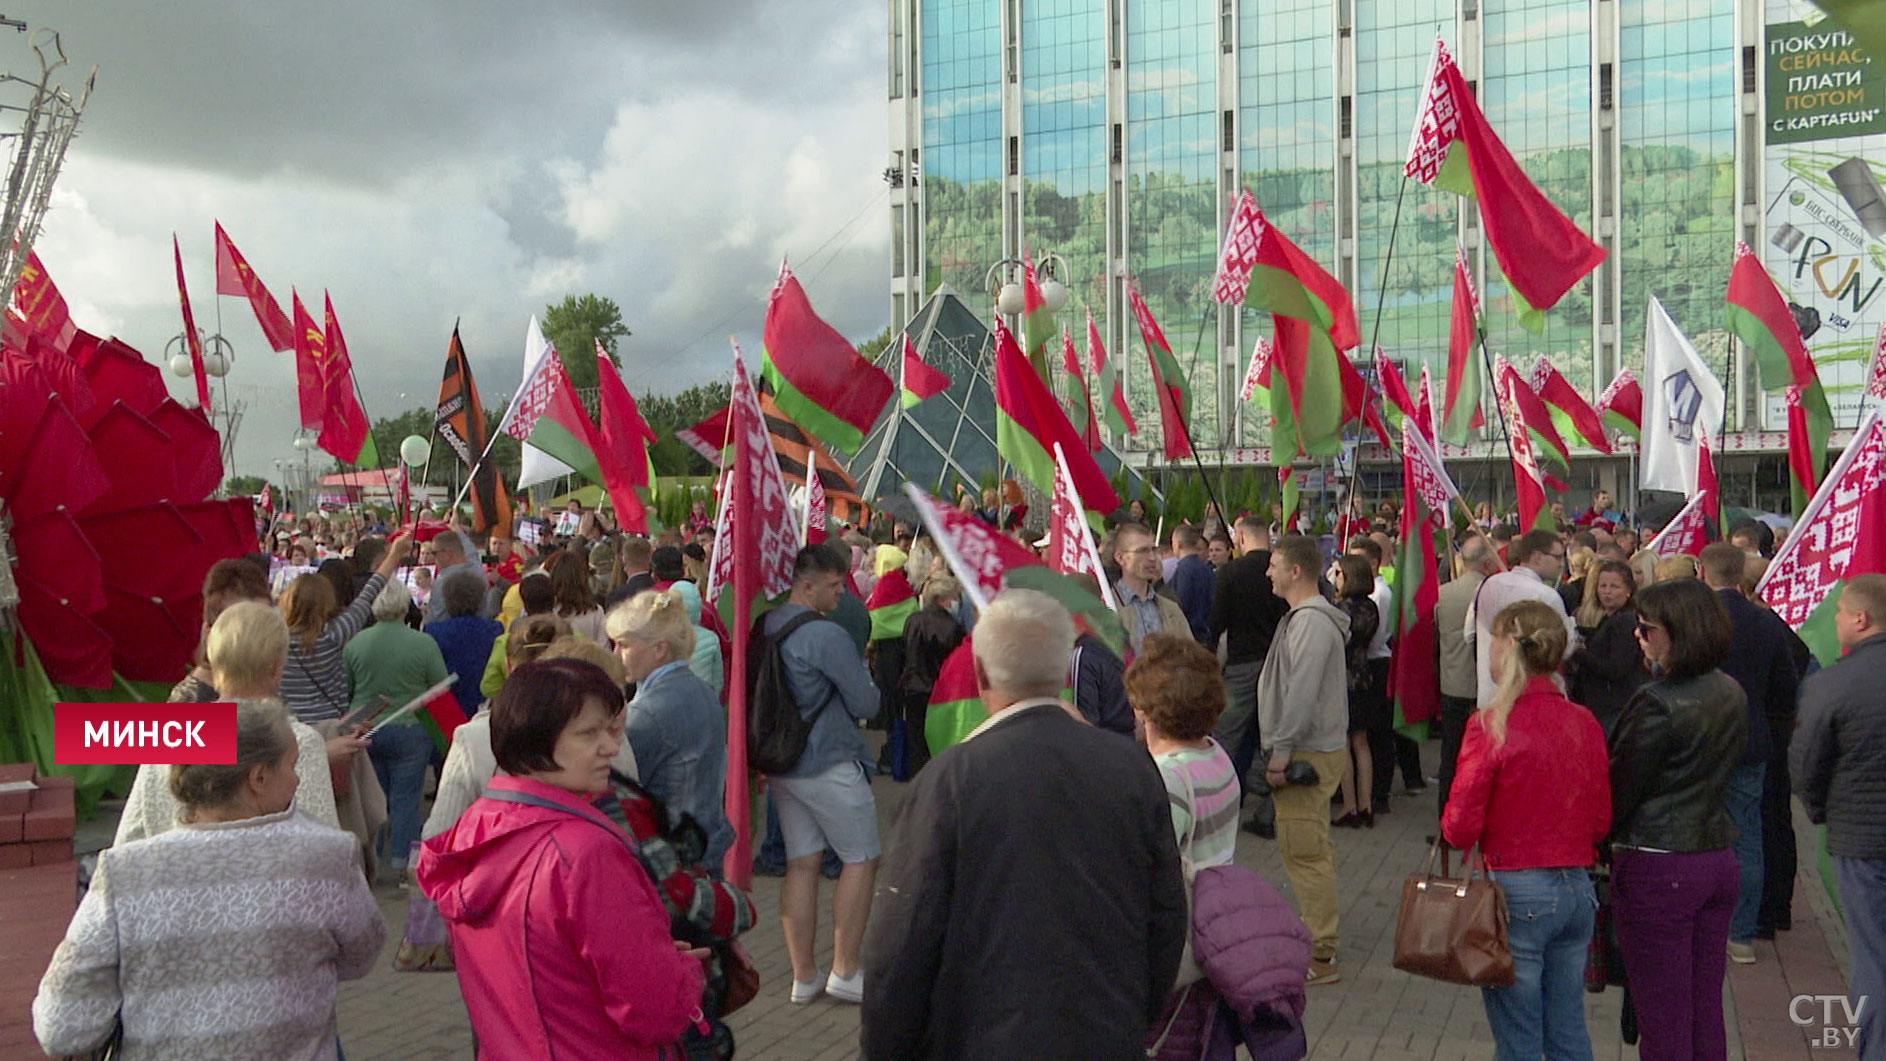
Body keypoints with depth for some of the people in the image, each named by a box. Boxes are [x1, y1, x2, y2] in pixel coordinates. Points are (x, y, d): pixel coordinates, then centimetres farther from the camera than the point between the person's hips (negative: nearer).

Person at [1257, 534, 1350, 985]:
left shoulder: (1312, 621, -18)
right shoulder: (1303, 616, 16)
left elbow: (1302, 695, -24)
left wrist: (1281, 752, -21)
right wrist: (1280, 749, 19)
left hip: (1308, 753, -11)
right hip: (1309, 749, 11)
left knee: (1305, 850, -7)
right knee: (1308, 848, 18)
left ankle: (1320, 956, -3)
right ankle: (1317, 932, 28)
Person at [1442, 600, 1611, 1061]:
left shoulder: (1491, 724, -16)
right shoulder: (1585, 724, 1)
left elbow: (1460, 828, -14)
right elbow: (1601, 823, 9)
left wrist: (1450, 824, 7)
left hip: (1516, 890, -5)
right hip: (1577, 889, 6)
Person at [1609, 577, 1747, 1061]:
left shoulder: (1657, 704, -19)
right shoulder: (1732, 694, 5)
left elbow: (1619, 790, -13)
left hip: (1658, 869, -8)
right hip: (1718, 856, 8)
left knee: (1663, 1020, 2)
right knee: (1706, 1010, 16)